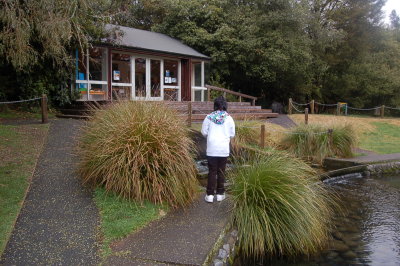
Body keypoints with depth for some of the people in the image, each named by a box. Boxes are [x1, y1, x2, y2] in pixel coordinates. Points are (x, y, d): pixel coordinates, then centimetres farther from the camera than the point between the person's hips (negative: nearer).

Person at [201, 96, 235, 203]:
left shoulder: (209, 117, -4)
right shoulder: (229, 118, -4)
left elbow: (204, 132, 1)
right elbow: (232, 134, 3)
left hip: (212, 149, 0)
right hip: (224, 149, 0)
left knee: (212, 171, 6)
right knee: (221, 171, 11)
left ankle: (210, 195, 8)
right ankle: (220, 194, 18)